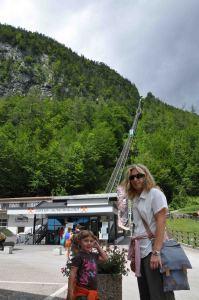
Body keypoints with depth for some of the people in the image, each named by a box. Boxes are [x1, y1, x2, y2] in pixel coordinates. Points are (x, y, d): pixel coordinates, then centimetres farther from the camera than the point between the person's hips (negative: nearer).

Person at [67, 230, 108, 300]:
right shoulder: (79, 257, -14)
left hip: (93, 290, 7)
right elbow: (72, 275, -16)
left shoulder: (93, 255, 6)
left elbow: (105, 258, 19)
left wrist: (98, 247, 10)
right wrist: (70, 292, -18)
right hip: (81, 291, -7)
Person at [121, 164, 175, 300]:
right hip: (140, 251, 7)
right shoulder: (134, 199, 15)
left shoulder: (155, 193, -4)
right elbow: (137, 228, 12)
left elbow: (161, 223, -13)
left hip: (152, 248, -7)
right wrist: (133, 255, 9)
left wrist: (156, 252, -21)